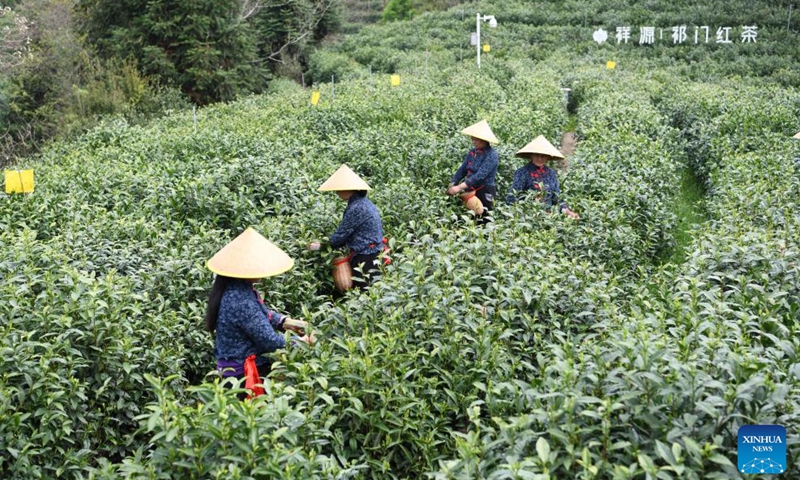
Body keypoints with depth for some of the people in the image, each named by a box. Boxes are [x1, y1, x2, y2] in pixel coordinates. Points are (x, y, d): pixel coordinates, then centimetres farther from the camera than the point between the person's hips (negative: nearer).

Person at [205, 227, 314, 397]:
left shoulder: (234, 288, 0)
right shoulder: (241, 303, -30)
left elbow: (261, 313, 16)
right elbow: (270, 342, -25)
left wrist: (285, 321, 3)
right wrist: (301, 341, -12)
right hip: (244, 373, -9)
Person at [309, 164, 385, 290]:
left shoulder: (356, 209, -21)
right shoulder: (364, 202, 9)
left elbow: (341, 235, -14)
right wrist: (327, 244, 14)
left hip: (365, 260, -9)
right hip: (373, 255, 9)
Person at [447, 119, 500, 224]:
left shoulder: (491, 155, -14)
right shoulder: (472, 152, 7)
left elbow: (480, 175, -24)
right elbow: (462, 170, 8)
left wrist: (460, 187, -30)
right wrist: (452, 185, -8)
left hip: (485, 192, -7)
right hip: (470, 191, 7)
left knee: (484, 223, -2)